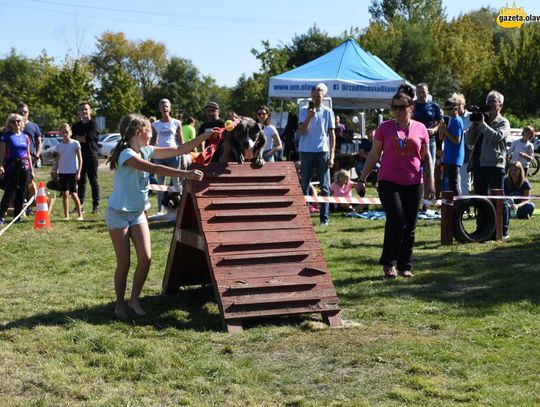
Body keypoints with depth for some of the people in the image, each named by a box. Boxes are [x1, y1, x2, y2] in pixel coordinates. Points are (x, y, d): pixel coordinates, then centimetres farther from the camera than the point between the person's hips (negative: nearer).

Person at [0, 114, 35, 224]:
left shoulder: (25, 137, 12)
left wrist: (31, 170, 14)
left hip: (24, 166, 4)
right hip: (11, 166, -4)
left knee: (21, 192, 6)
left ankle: (17, 215, 14)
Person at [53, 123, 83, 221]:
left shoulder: (75, 143, -3)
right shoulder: (59, 145, 8)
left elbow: (80, 159, -3)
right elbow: (57, 160, 14)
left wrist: (78, 172, -8)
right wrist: (55, 171, 7)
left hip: (72, 172, -4)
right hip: (62, 172, 4)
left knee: (73, 193, -6)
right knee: (65, 194, 6)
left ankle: (80, 215, 3)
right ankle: (66, 215, 11)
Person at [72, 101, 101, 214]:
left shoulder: (93, 124, -2)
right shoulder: (76, 125, 15)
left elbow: (89, 138, -15)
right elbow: (72, 138, 4)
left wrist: (77, 138, -3)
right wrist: (83, 138, -10)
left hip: (91, 155, -4)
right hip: (79, 156, 4)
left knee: (93, 181, -1)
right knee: (80, 181, 6)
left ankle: (96, 205, 2)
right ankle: (80, 205, 11)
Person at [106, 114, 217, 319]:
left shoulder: (146, 150, 3)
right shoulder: (126, 154, -21)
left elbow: (178, 150, 4)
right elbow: (154, 169, -33)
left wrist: (205, 136, -2)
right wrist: (185, 174, -38)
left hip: (138, 213, 7)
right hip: (119, 213, -7)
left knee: (145, 258, -4)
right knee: (124, 263, -2)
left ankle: (134, 299, 13)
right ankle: (120, 304, 15)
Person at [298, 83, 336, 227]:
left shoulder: (328, 112, 5)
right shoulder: (304, 111, 6)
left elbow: (332, 134, 5)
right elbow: (301, 132, -3)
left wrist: (331, 155, -2)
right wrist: (309, 117, -17)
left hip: (323, 152, -1)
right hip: (306, 151, 1)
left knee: (324, 187, 0)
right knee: (304, 185, 4)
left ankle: (324, 218, 3)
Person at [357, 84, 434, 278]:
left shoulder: (420, 129, 6)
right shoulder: (385, 127, 3)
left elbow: (426, 156, 12)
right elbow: (374, 155, 7)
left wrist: (430, 181, 6)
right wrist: (362, 178, 5)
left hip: (413, 184, 2)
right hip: (389, 182, -2)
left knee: (409, 226, 5)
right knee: (396, 220, -16)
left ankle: (405, 266, 17)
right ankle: (389, 263, -2)